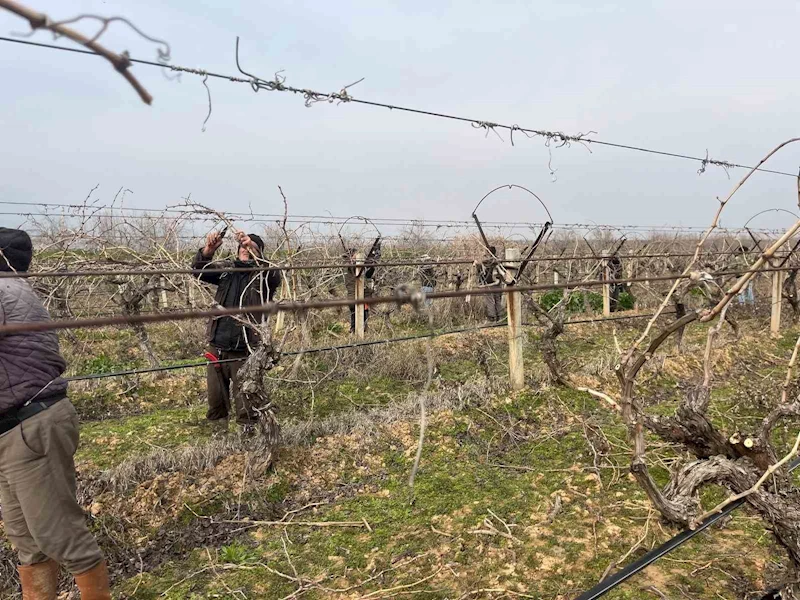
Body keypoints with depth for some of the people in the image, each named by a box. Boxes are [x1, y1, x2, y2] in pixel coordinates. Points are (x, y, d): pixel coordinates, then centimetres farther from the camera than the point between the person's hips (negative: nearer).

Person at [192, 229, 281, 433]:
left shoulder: (263, 276, -4)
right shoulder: (226, 269, 9)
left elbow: (275, 275, -25)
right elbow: (199, 270, 3)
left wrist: (253, 247, -36)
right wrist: (209, 249, -17)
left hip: (245, 353, -4)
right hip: (217, 348, 5)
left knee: (246, 407, 2)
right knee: (215, 401, 17)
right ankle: (218, 432, 34)